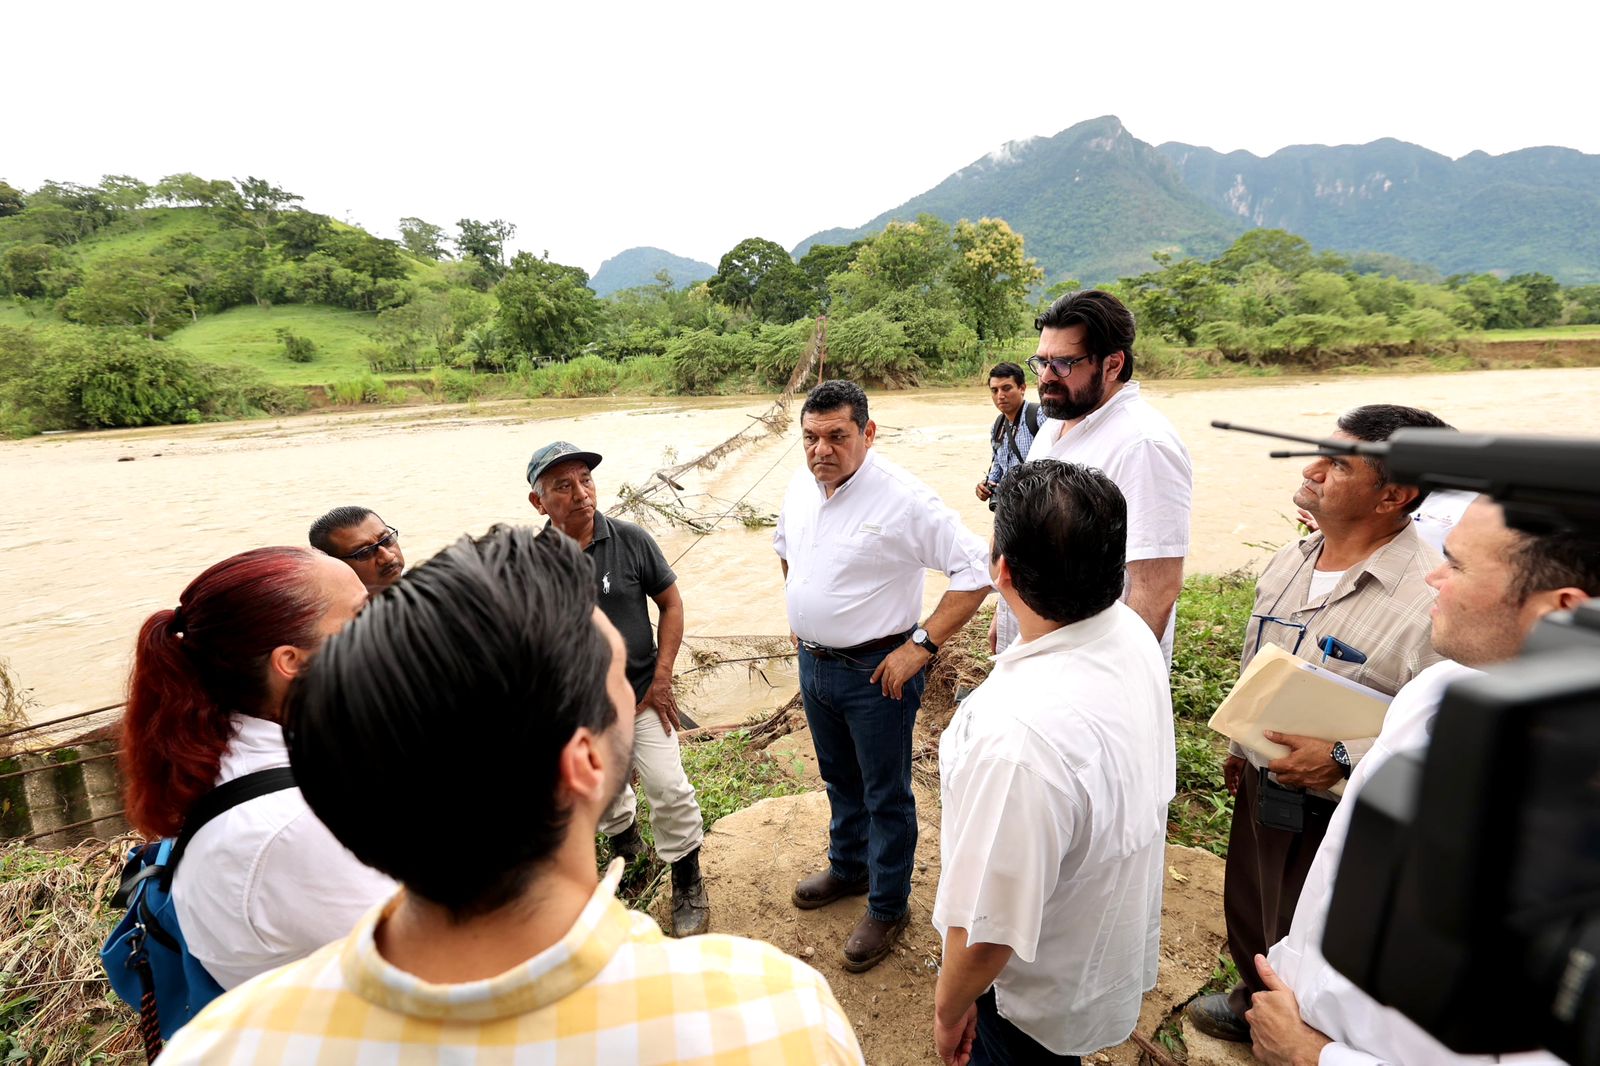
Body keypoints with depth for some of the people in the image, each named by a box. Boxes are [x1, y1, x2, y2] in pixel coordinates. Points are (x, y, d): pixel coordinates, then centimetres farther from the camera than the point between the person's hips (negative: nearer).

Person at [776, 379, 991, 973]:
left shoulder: (902, 499, -23)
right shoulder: (800, 489, -1)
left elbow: (975, 570, -24)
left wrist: (922, 645, -23)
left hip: (875, 673, -7)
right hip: (813, 663, 7)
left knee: (885, 796, 11)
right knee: (839, 779, 26)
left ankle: (888, 907, 31)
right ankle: (849, 868, 49)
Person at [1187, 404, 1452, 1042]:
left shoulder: (1430, 599, -27)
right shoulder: (1288, 562, -1)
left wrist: (1344, 758, -31)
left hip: (1336, 812, -7)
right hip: (1260, 783, 8)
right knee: (1247, 912, 29)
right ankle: (1253, 1005, 56)